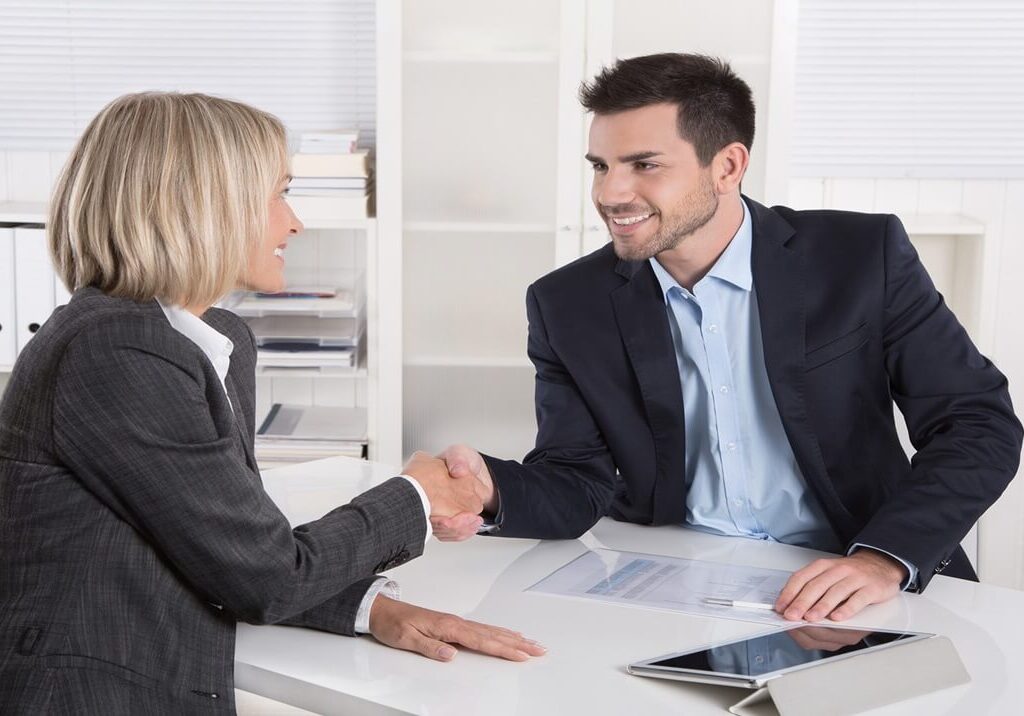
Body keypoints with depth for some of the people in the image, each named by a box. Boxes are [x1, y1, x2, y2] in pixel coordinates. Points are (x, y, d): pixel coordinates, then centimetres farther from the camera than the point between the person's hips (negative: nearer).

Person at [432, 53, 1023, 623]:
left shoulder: (864, 257, -6)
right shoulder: (568, 306, 0)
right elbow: (578, 482, 0)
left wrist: (886, 558, -22)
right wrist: (493, 490, -23)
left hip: (847, 596, -1)